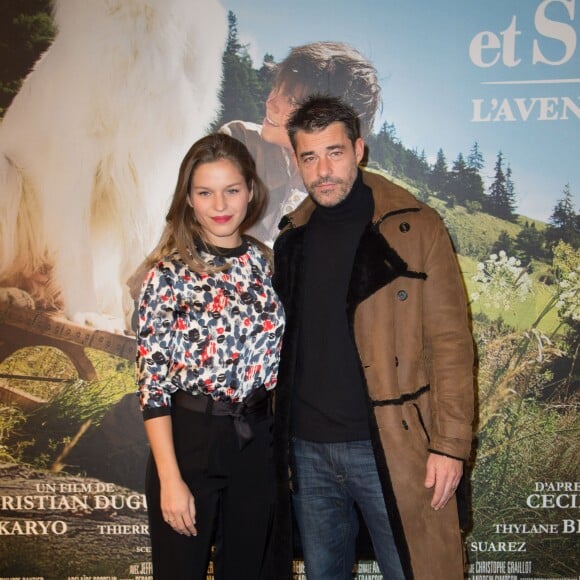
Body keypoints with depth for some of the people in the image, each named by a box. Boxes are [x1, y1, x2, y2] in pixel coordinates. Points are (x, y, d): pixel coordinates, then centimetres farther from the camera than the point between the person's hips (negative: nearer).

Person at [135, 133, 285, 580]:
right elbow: (153, 381, -11)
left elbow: (277, 357, 9)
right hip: (190, 438, -3)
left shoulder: (266, 263, 2)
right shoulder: (170, 273, -9)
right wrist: (170, 478, -14)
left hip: (257, 441, 4)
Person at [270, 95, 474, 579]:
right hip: (307, 449, 5)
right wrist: (280, 437, 10)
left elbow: (450, 342, -8)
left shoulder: (415, 228, -7)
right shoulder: (292, 237, 7)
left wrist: (450, 443, -12)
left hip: (389, 447, -4)